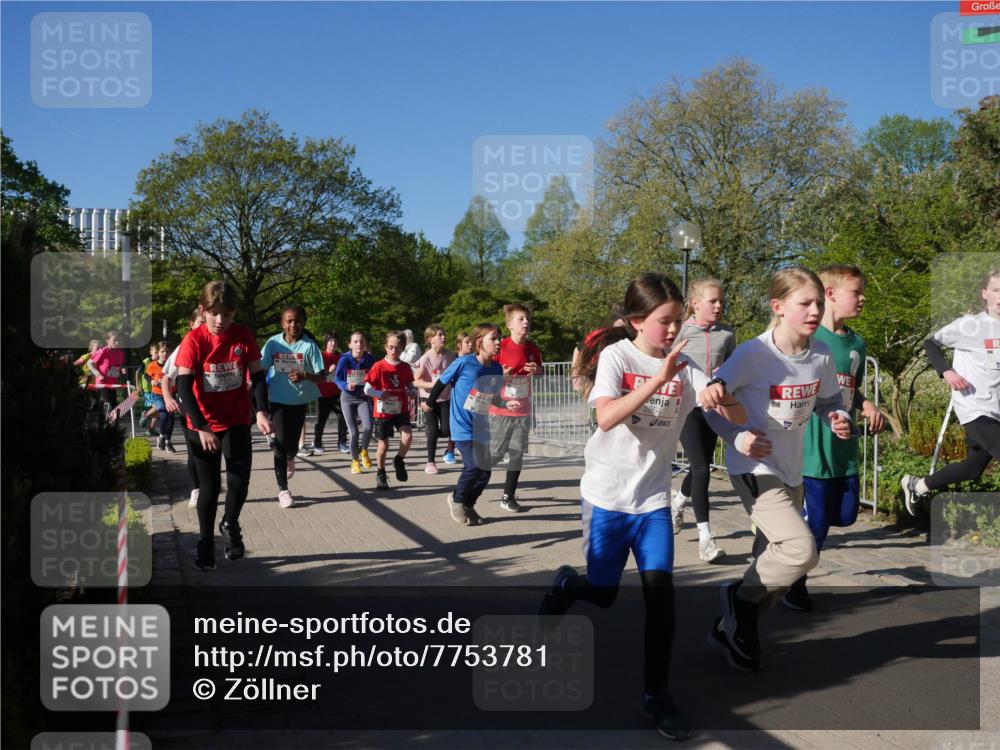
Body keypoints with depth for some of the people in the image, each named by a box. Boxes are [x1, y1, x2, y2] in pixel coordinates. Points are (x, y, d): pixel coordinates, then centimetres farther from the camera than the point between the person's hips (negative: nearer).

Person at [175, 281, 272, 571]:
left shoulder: (244, 335, -7)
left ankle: (230, 525, 27)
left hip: (237, 422, 2)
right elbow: (183, 387, -18)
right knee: (210, 485, 5)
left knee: (240, 481, -1)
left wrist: (261, 411, -18)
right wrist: (201, 428, -25)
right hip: (203, 426, -2)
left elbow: (257, 375, -3)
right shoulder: (194, 340, -15)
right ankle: (205, 541, 23)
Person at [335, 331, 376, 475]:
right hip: (348, 398, -1)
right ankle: (355, 461, 21)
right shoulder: (344, 359, -13)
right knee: (354, 432, -2)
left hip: (364, 397, 1)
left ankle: (363, 451, 12)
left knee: (368, 427, -19)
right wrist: (347, 386, -25)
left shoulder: (370, 359, -9)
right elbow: (337, 378, -8)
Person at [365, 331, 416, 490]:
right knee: (383, 445, 4)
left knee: (407, 436, -19)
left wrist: (411, 392, -7)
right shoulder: (379, 366, -9)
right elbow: (367, 389, -9)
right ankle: (380, 474, 26)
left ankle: (399, 460, 9)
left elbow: (409, 386, 15)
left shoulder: (406, 367, 1)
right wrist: (381, 395, -23)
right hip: (383, 411, -2)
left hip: (401, 410, 2)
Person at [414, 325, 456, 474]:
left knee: (446, 430, -6)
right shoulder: (425, 359, -15)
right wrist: (433, 384, -27)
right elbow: (416, 381, -15)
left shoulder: (450, 356, -4)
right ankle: (431, 462, 11)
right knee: (433, 429, -4)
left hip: (445, 398, 3)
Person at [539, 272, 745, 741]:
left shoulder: (684, 366, -1)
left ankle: (656, 693, 9)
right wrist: (658, 379, -35)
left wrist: (722, 400, -27)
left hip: (653, 497, 3)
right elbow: (607, 418, -27)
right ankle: (565, 585, 44)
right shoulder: (616, 355, -11)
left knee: (660, 590, -6)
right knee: (603, 594, 8)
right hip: (607, 495, -2)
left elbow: (738, 417, -4)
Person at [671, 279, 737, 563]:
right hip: (686, 406, -4)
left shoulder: (727, 334, 5)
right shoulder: (682, 331, -6)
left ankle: (679, 500, 47)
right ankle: (705, 536, -5)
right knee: (701, 468, -11)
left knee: (702, 466, 15)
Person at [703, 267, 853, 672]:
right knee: (802, 550, -22)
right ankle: (741, 595, 4)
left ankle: (732, 629, 36)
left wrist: (839, 419, -11)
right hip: (753, 467, -7)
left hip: (792, 469, 7)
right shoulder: (753, 354, -21)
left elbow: (828, 400, 11)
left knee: (773, 560, 16)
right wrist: (737, 438, -25)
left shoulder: (822, 354, -5)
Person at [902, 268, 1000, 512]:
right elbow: (931, 343, 0)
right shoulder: (969, 325, -8)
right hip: (975, 409, -6)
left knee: (975, 467, 13)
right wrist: (946, 371, -13)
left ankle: (918, 486, 31)